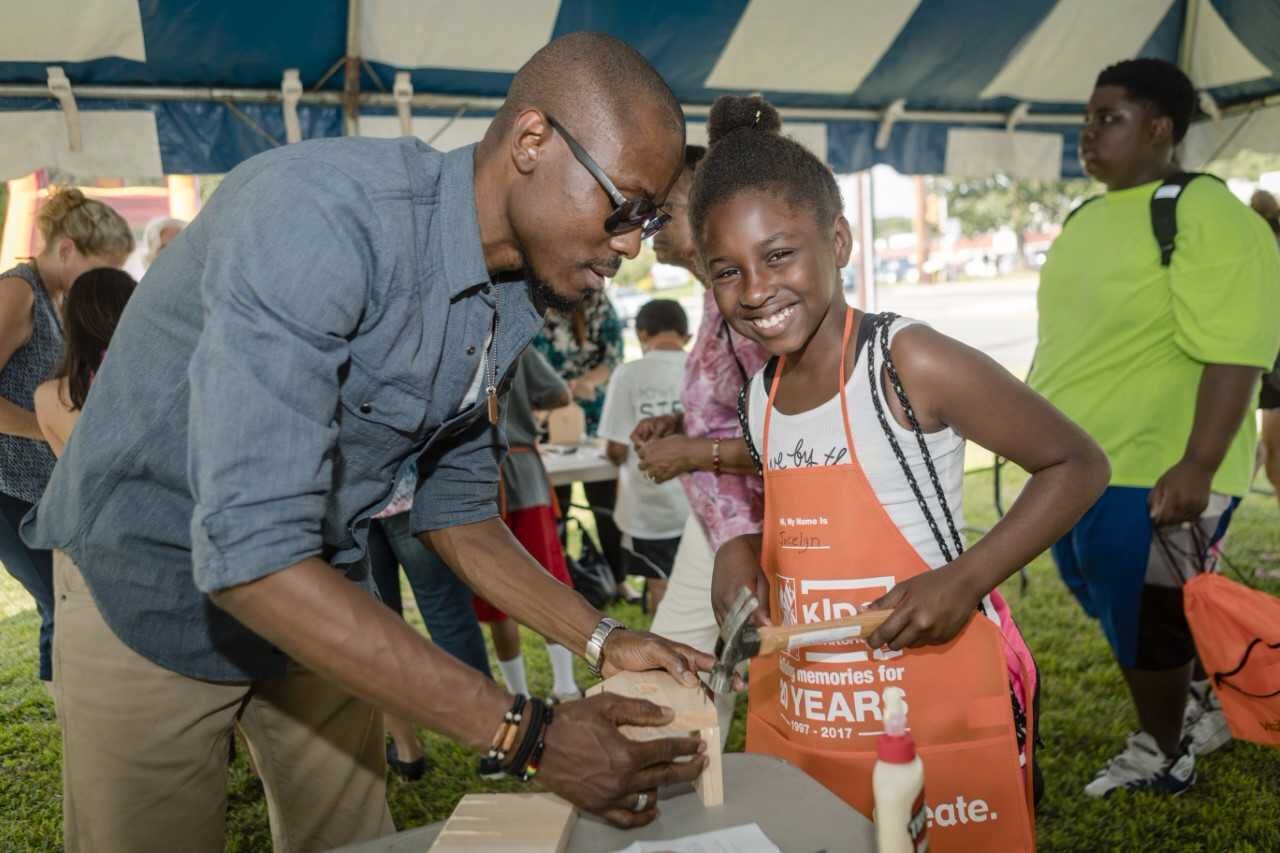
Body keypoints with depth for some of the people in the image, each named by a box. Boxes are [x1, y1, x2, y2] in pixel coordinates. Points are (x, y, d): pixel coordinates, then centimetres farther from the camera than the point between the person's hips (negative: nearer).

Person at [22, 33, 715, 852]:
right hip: (151, 592, -6)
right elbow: (251, 553, -37)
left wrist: (604, 640, -8)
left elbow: (455, 507, 5)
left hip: (325, 599, 6)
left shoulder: (524, 295, -6)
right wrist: (530, 736, -36)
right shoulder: (319, 212, -31)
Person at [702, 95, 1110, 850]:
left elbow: (1079, 465, -10)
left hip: (937, 721, -6)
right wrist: (740, 553, -4)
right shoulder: (760, 396, 3)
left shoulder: (910, 363, -16)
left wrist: (967, 579, -20)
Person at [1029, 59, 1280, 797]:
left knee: (1144, 618, 5)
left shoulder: (1206, 216, -15)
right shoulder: (1091, 217, 12)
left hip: (1153, 470, -9)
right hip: (1080, 461, 9)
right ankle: (1215, 700, 42)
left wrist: (1198, 467, -27)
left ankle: (1163, 757, 27)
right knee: (1117, 607, 20)